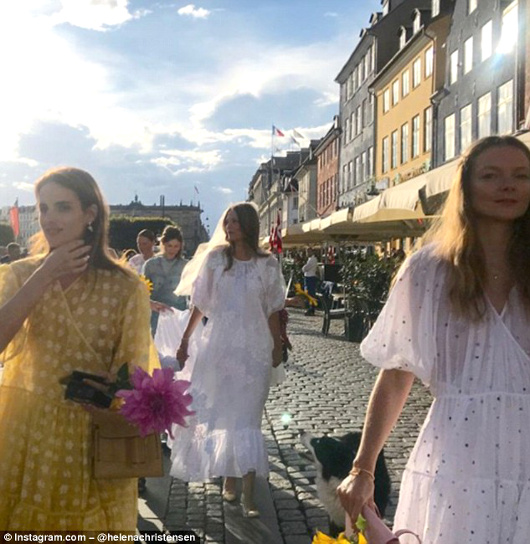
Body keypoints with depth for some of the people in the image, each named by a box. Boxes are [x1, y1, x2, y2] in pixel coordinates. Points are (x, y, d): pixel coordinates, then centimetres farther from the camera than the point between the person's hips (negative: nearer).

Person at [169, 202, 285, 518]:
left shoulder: (267, 264, -1)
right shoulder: (215, 258, 1)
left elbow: (272, 312, 5)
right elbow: (200, 304, 6)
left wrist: (278, 347, 8)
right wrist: (185, 340, 6)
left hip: (254, 349, -2)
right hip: (218, 346, 2)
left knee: (246, 418, -3)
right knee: (219, 413, 9)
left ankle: (249, 496, 1)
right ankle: (229, 479, 27)